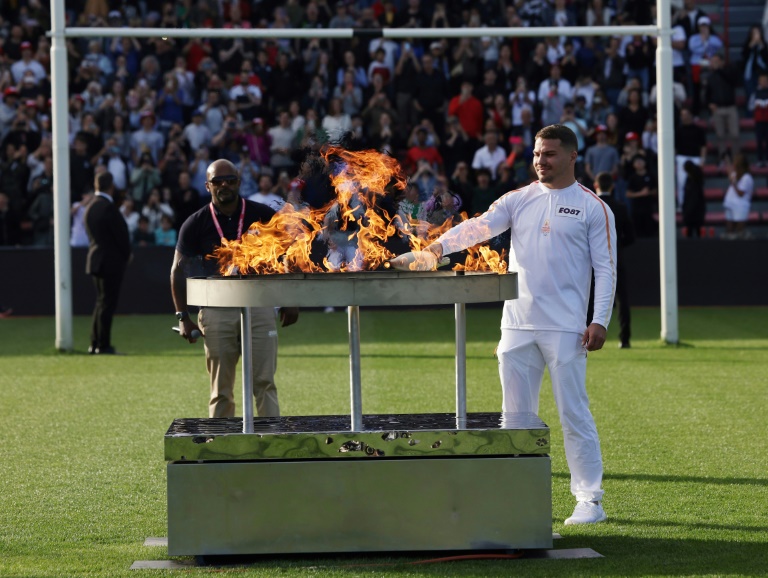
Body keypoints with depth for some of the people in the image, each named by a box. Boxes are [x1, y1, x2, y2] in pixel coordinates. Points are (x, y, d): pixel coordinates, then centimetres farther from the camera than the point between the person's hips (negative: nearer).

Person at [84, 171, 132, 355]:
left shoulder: (91, 207, 9)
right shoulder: (108, 207, -18)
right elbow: (121, 233, -16)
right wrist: (127, 255, 2)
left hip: (96, 260, 8)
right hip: (111, 262, -8)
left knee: (101, 301, 16)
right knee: (107, 303, -4)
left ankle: (95, 344, 18)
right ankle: (103, 345, -3)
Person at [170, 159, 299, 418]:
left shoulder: (262, 215, 2)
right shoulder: (195, 224, 1)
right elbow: (179, 270, 4)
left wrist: (289, 301, 5)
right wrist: (183, 317, -3)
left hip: (259, 307, 0)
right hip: (216, 312, 0)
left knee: (264, 383, -5)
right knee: (221, 390, 5)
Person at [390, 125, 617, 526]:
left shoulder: (592, 207, 1)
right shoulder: (518, 200, 12)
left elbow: (605, 268, -1)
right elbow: (478, 227, -2)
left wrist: (600, 320, -11)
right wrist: (433, 248, -19)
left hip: (565, 328, -5)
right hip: (517, 326, 5)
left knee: (574, 414, -5)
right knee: (516, 414, 7)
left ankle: (589, 500, 1)